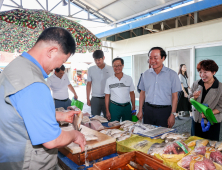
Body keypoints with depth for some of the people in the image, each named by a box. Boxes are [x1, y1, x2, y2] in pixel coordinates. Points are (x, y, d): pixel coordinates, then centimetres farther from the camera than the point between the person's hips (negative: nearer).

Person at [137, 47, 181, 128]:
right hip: (148, 109, 3)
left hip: (164, 110, -3)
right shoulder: (145, 74, 7)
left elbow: (174, 96, -3)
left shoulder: (172, 74, -3)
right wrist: (140, 111, 9)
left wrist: (172, 115, -8)